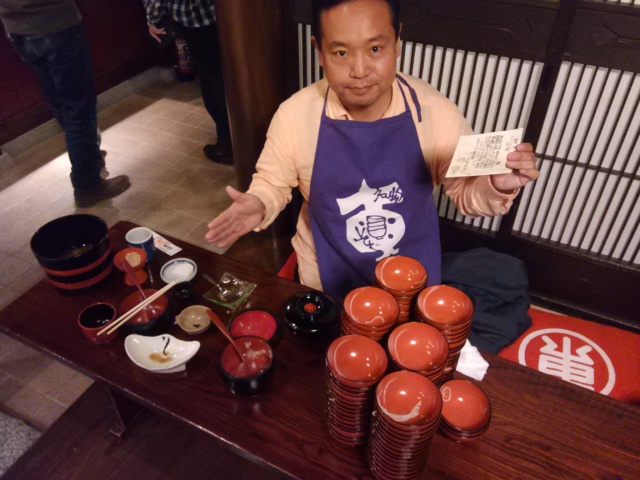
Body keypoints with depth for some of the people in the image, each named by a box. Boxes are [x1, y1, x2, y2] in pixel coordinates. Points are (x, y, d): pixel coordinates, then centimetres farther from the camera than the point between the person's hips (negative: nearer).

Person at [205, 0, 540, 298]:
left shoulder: (435, 111, -19)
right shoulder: (295, 115, -20)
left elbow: (466, 193, -7)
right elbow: (272, 182, -4)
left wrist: (498, 187, -29)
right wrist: (259, 205, -26)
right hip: (329, 279, 0)